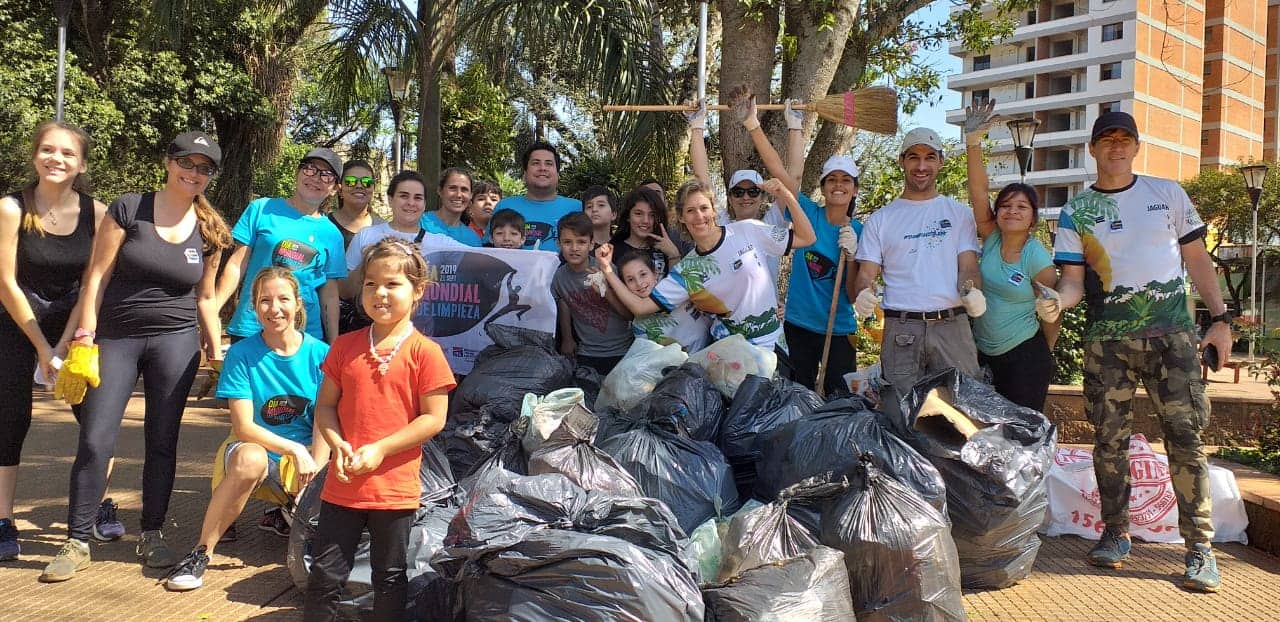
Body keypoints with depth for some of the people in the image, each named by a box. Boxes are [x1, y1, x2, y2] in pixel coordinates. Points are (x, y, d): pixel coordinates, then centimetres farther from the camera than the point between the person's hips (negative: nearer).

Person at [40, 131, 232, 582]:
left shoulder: (209, 230, 6)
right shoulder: (129, 209, -4)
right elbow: (97, 276, -4)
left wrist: (216, 349, 11)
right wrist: (85, 336, -9)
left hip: (176, 341, 2)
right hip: (116, 337, -2)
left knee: (162, 441, 6)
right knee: (95, 440, -4)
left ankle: (152, 536, 19)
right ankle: (77, 542, 9)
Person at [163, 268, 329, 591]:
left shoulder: (320, 353, -6)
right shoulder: (242, 354, -7)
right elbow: (244, 427, -11)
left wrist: (313, 476, -20)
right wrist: (294, 449, -21)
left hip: (306, 455, 2)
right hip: (256, 447, -2)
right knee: (249, 458, -37)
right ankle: (201, 552, -22)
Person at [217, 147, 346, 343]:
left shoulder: (331, 233, 9)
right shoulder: (262, 209, 4)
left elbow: (329, 295, 10)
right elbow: (237, 266, 2)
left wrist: (333, 347, 9)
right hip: (250, 330, -2)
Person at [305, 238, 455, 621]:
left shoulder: (424, 352, -9)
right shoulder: (345, 346, 3)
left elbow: (434, 418, -11)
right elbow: (325, 405, 7)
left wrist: (379, 449, -17)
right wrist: (338, 444, -11)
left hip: (395, 487, -3)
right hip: (342, 484, 3)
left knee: (390, 578, 14)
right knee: (325, 575, 12)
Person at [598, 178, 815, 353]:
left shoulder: (747, 231, -5)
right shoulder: (686, 271, 0)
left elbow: (806, 238, -2)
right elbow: (641, 307, -5)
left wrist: (787, 197, -15)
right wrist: (608, 271, -10)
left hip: (770, 345, -1)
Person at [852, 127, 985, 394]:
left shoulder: (959, 213, 13)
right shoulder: (880, 219, 12)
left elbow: (968, 266, 5)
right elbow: (867, 274, 7)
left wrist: (971, 291, -18)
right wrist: (863, 295, -17)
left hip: (952, 325, 1)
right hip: (901, 328, 0)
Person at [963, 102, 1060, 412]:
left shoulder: (1038, 259, -12)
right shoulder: (991, 238, -1)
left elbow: (1051, 313, -2)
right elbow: (978, 190, -12)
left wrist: (1044, 359, 6)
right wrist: (973, 141, -21)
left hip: (1024, 356, -5)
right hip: (982, 353, 5)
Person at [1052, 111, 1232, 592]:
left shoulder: (1168, 193, 10)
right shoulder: (1075, 213, 7)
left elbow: (1197, 259, 12)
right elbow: (1073, 282, 1)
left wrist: (1220, 318, 4)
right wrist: (1054, 300, -22)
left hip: (1171, 333, 0)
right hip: (1107, 339, 1)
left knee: (1185, 436, -6)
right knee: (1109, 439, 4)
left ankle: (1200, 548, 1)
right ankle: (1115, 534, 18)